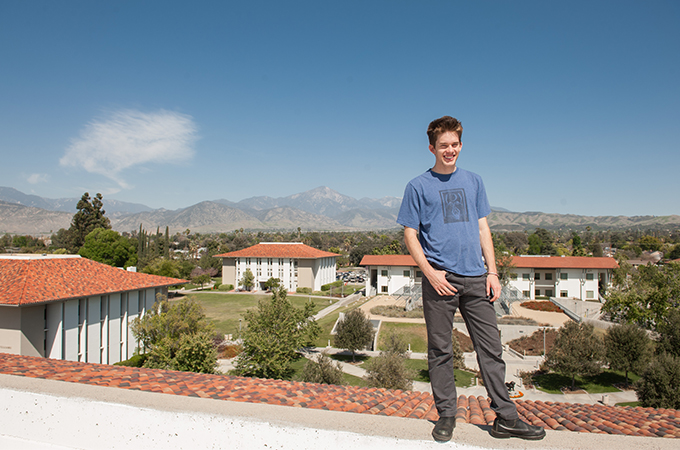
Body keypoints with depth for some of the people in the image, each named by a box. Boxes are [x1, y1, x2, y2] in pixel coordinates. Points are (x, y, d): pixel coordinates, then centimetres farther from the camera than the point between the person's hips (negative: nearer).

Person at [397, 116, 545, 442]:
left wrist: (492, 272, 5)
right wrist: (430, 273, -11)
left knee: (491, 348, 5)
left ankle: (506, 417, 17)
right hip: (440, 279, -3)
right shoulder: (418, 186, 3)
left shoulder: (473, 181, 15)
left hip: (475, 277, 3)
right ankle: (446, 415, 19)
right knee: (440, 351, 5)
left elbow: (483, 228, 14)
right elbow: (410, 235, 1)